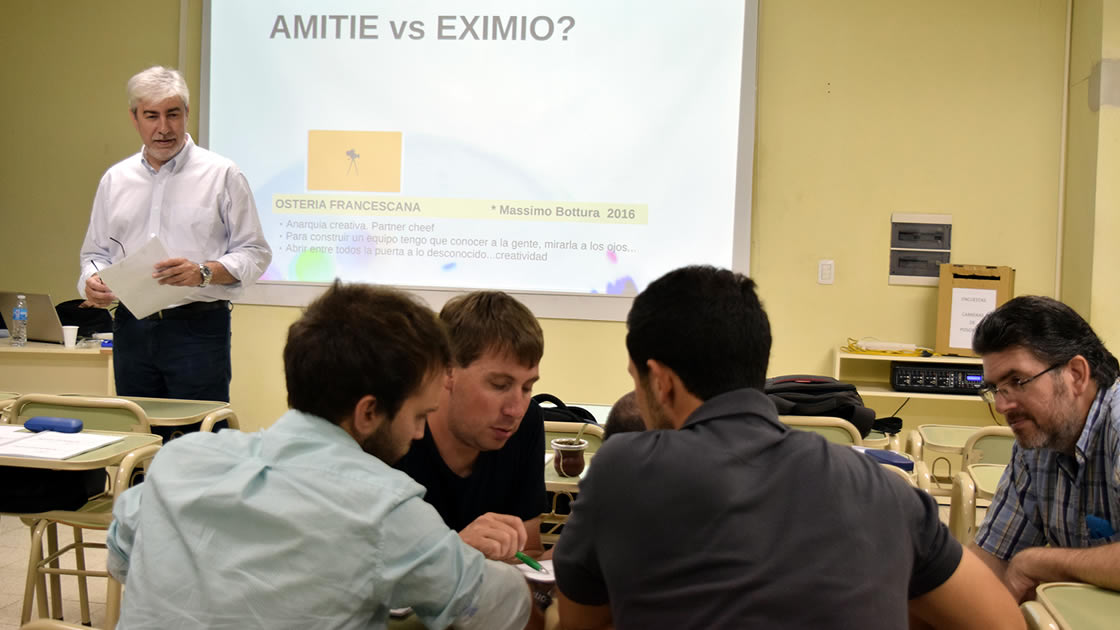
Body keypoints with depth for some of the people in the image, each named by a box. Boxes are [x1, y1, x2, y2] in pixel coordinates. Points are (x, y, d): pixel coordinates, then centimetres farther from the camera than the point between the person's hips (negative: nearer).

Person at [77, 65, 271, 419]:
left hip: (197, 326, -4)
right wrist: (93, 281, -2)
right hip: (132, 329, 4)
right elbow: (96, 252, 19)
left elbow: (254, 253, -3)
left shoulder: (222, 175, -1)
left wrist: (204, 272, -19)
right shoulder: (115, 180, 13)